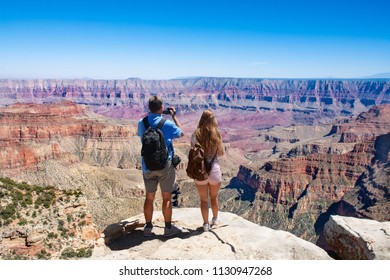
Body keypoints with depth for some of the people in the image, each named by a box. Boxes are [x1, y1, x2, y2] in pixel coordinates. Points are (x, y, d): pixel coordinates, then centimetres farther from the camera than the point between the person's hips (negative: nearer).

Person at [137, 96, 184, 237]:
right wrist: (174, 116, 11)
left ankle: (148, 227, 24)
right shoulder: (167, 124, -14)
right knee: (167, 197, 8)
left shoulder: (142, 123, -4)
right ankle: (168, 227, 18)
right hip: (165, 165, -3)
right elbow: (181, 133, 3)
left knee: (149, 197, 14)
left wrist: (152, 115, 16)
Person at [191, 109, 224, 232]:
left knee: (203, 199, 15)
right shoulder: (216, 135, -9)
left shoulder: (196, 135, -10)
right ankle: (215, 219, 42)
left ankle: (206, 224, 22)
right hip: (214, 170, 1)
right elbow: (221, 153, 0)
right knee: (214, 197, 22)